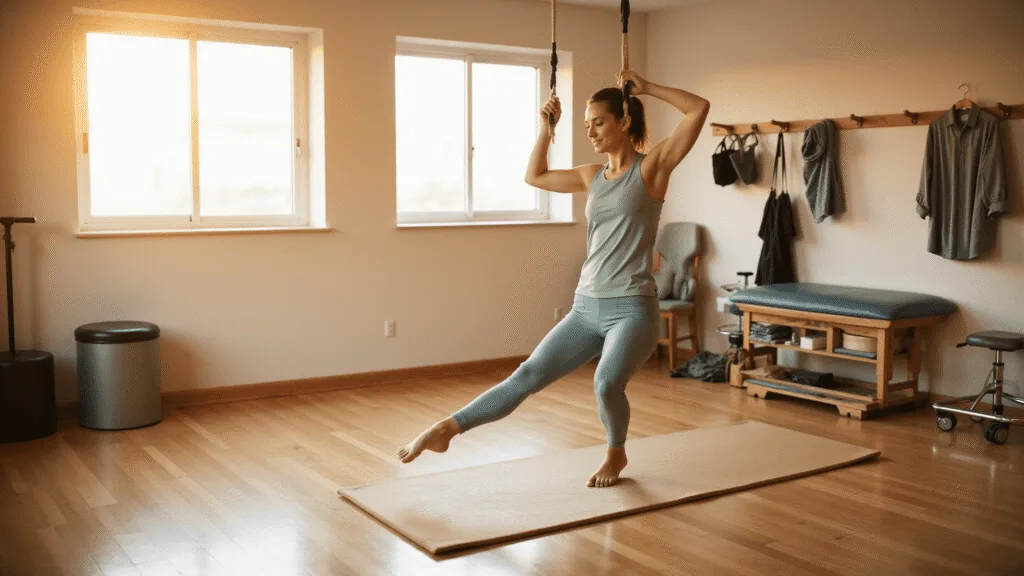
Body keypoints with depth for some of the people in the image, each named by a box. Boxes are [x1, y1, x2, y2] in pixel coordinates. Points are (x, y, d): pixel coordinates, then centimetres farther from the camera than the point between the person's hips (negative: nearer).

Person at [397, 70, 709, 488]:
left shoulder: (651, 167, -2)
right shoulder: (592, 176, 14)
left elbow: (699, 108, -10)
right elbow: (535, 176, 25)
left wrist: (646, 88, -3)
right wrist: (546, 127, 17)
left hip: (632, 309, -5)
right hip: (586, 308, 6)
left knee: (607, 383, -28)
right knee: (528, 376, -1)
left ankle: (616, 454, 3)